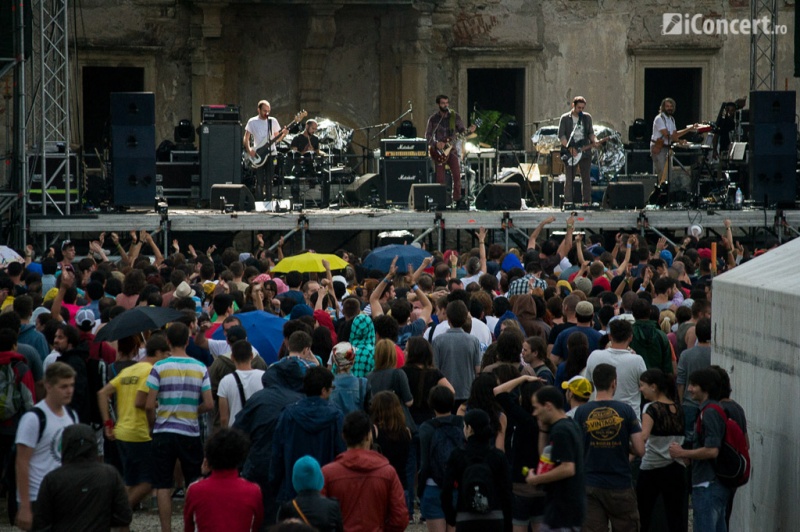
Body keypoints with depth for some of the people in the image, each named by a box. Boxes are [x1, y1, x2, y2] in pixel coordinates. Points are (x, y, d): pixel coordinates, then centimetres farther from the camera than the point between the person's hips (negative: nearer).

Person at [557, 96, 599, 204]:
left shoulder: (587, 117, 11)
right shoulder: (565, 118, 0)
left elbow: (590, 132, 17)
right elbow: (561, 135, -4)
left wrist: (594, 141, -5)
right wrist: (570, 148, -15)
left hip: (585, 152, 3)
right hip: (570, 154, -3)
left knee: (586, 178, 2)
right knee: (569, 179, -4)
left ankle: (586, 202, 6)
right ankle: (568, 203, -1)